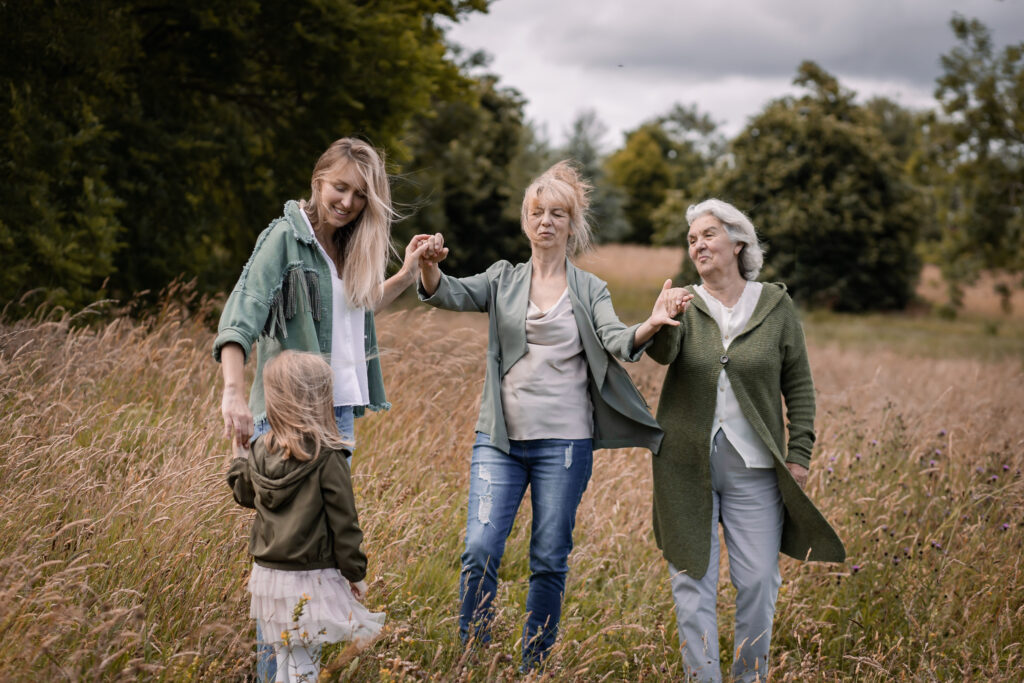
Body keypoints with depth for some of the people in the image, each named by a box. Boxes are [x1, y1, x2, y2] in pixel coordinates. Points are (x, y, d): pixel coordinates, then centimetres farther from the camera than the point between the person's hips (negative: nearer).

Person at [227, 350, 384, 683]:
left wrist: (238, 456, 37)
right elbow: (343, 524, -12)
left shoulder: (260, 452, -1)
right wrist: (355, 574, 0)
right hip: (311, 581, -5)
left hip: (268, 577, 5)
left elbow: (244, 494, 19)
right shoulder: (328, 459, -17)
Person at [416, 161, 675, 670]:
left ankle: (534, 664, 17)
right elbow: (450, 294, -6)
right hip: (500, 438, 1)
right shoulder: (504, 280, 10)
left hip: (564, 441, 0)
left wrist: (649, 327, -32)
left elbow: (616, 342, -9)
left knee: (550, 560, 4)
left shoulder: (590, 291, 7)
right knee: (480, 549, -9)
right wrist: (429, 266, -29)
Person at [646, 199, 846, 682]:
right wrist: (667, 321, -39)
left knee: (758, 580, 0)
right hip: (688, 465, 1)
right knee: (692, 578, 4)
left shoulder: (775, 305, 3)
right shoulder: (684, 303, 3)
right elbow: (661, 353, -18)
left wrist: (799, 453, -1)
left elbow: (799, 386, 6)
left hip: (753, 466, 0)